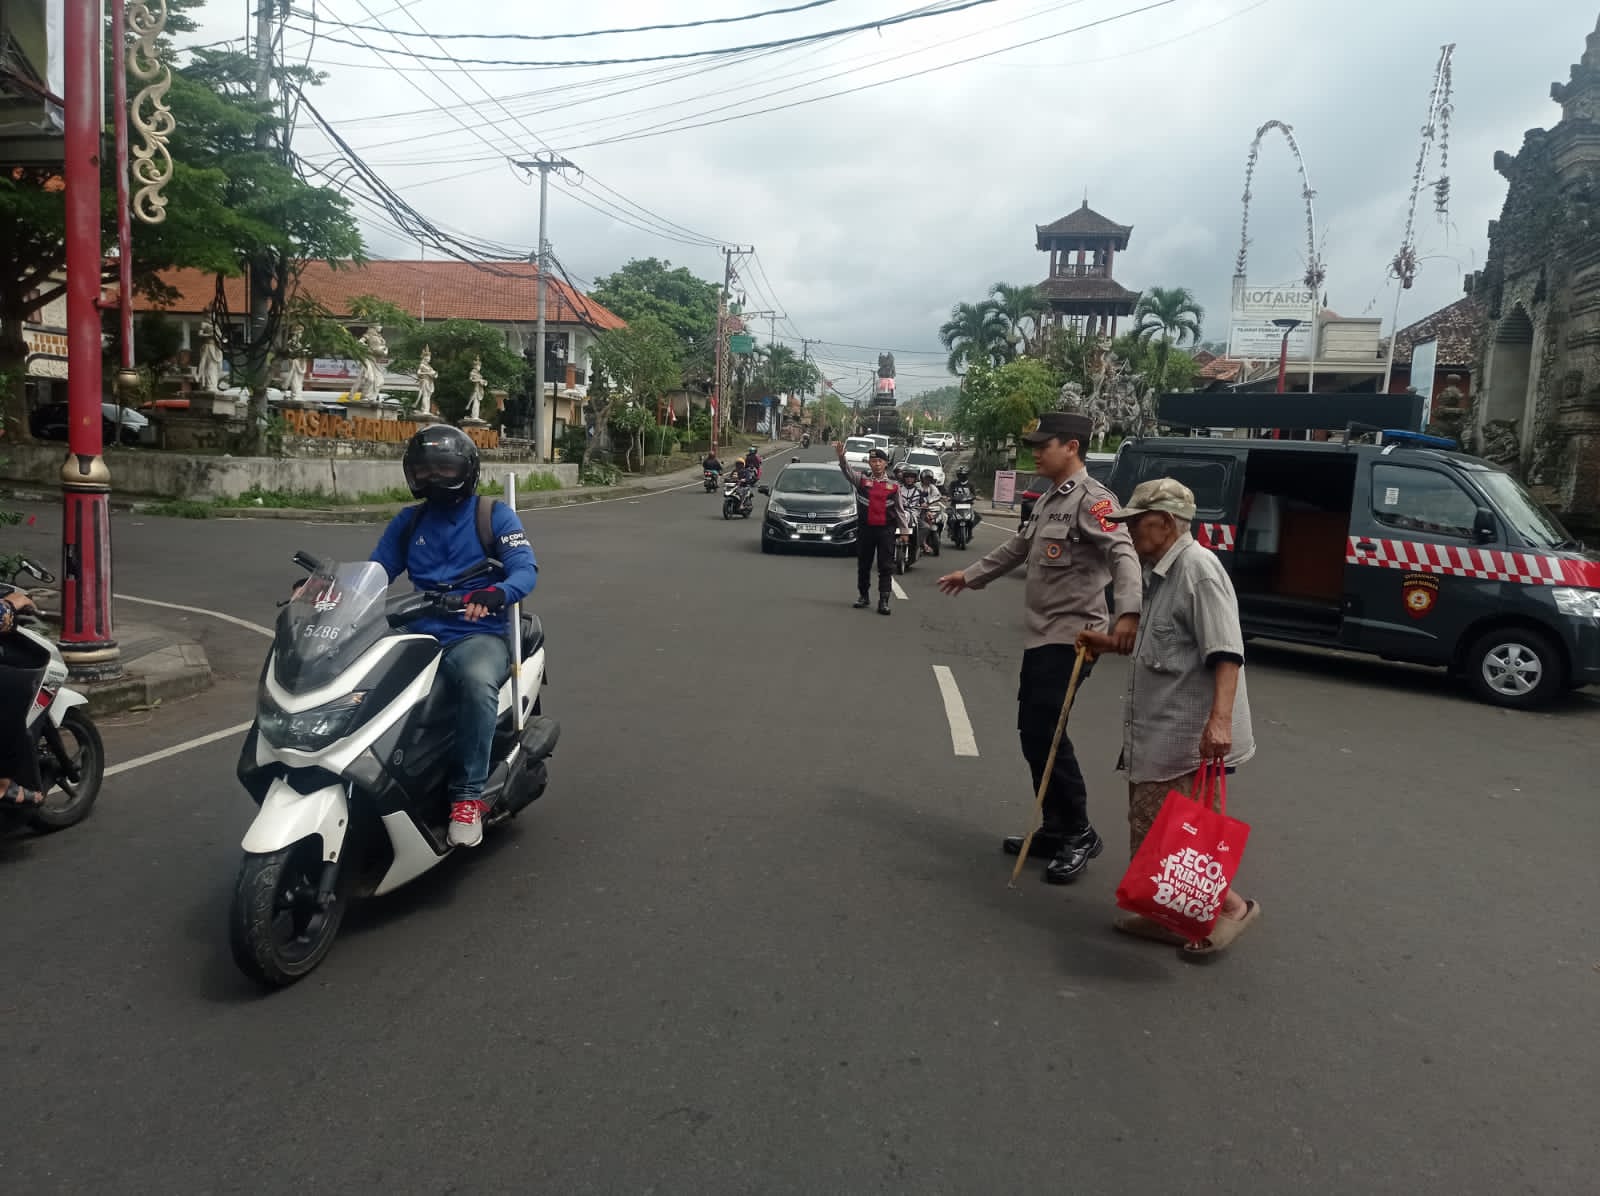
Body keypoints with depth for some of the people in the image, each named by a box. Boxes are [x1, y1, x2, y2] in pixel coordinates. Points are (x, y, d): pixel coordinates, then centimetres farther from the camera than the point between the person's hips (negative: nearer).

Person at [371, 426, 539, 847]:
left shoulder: (495, 516, 5)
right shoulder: (407, 523, 20)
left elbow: (526, 569, -8)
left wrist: (497, 593, -31)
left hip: (477, 635, -4)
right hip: (420, 635, 4)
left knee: (477, 682, -39)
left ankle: (467, 797, -28)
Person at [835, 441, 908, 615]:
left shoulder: (894, 485, 5)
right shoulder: (862, 479, 4)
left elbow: (900, 508, 9)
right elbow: (847, 470, -14)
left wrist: (905, 529, 6)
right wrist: (841, 456, -33)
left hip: (886, 530, -1)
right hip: (865, 529, 1)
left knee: (886, 566, -3)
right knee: (863, 565, 12)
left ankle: (884, 600, 0)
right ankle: (863, 596, 26)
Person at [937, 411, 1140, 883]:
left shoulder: (1091, 498, -14)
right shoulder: (1048, 500, 16)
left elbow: (1123, 554, -27)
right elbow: (1019, 547, 30)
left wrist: (1128, 612, -44)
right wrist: (971, 575, 39)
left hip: (1070, 636, -10)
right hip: (1039, 634, 10)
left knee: (1045, 732, -10)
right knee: (1032, 731, 12)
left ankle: (1078, 834, 4)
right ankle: (1055, 829, 23)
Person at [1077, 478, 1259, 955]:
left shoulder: (1198, 569, -15)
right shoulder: (1161, 572, 16)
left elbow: (1226, 653, -23)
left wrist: (1220, 719, -32)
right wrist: (1109, 643, 19)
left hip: (1187, 737, -10)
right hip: (1157, 734, 10)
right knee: (1151, 831, 14)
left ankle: (1231, 905, 9)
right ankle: (1164, 916, 25)